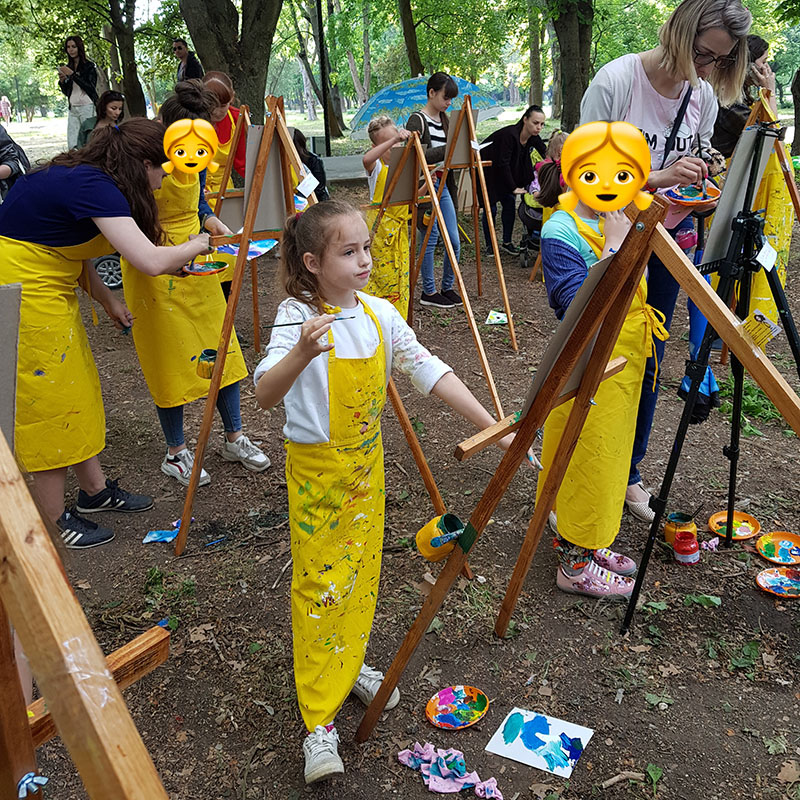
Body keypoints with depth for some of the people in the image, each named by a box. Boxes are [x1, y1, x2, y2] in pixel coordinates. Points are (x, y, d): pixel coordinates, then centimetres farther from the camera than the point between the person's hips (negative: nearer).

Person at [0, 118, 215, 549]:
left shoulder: (84, 177, 7)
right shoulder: (94, 186, -23)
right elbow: (151, 261, -31)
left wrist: (106, 297, 11)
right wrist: (195, 246, -12)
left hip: (48, 289, 10)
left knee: (76, 387, 16)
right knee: (48, 398, -1)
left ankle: (94, 489, 30)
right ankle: (54, 518, 14)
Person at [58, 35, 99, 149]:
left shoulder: (89, 66, -1)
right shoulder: (68, 67, 16)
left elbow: (91, 88, -13)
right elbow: (66, 92, 21)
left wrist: (73, 75, -17)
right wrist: (62, 81, 1)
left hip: (87, 107, -6)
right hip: (73, 109, 6)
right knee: (72, 145, -3)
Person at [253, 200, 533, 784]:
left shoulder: (379, 314, -4)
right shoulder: (297, 317, -19)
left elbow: (430, 371, -4)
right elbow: (264, 395, -32)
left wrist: (491, 425, -10)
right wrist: (301, 353, -52)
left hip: (366, 463, 6)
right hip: (316, 470, -5)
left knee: (361, 572, 18)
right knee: (320, 584, 0)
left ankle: (351, 665, 42)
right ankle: (320, 722, 12)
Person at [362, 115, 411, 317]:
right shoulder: (377, 167, -8)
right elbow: (366, 159, -34)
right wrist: (393, 140, -40)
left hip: (400, 228, 6)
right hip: (380, 227, -6)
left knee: (400, 275, 9)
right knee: (381, 274, -4)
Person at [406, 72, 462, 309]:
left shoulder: (444, 119, 14)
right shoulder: (417, 119, -11)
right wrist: (448, 149, -25)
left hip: (442, 185, 8)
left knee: (454, 241, 6)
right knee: (431, 238, -2)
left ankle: (448, 287, 21)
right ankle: (428, 292, 10)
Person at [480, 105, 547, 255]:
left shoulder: (534, 138, -9)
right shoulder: (509, 134, -32)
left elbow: (547, 157, 1)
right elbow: (503, 163, -30)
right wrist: (513, 188, -26)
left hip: (503, 171, 7)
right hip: (486, 169, -7)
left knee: (510, 202, 0)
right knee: (490, 207, -5)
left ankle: (507, 242, 10)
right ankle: (489, 245, 7)